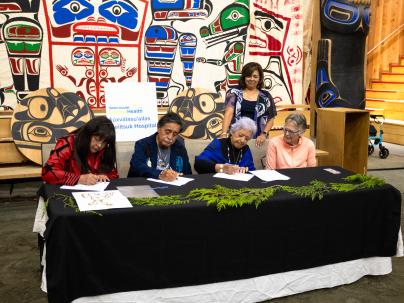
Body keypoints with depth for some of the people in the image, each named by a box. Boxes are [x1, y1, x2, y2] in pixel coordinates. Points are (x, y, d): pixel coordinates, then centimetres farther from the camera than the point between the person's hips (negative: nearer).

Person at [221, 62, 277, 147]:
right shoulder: (234, 93, 4)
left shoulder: (266, 97, 7)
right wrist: (224, 134, -21)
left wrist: (264, 134, -7)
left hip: (257, 140, 1)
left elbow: (271, 119, 9)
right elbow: (229, 113, -8)